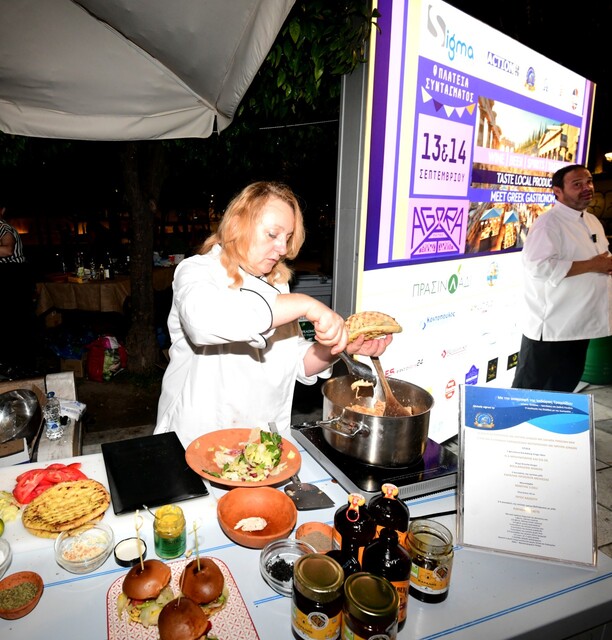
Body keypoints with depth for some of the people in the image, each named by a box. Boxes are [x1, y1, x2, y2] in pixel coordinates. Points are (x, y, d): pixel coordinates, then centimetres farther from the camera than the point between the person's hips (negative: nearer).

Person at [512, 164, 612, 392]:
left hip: (580, 323, 9)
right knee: (530, 392, 4)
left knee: (564, 387, 21)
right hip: (550, 327, -9)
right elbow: (539, 266, -29)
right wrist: (591, 266, -22)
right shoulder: (549, 223, -16)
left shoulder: (592, 221, 13)